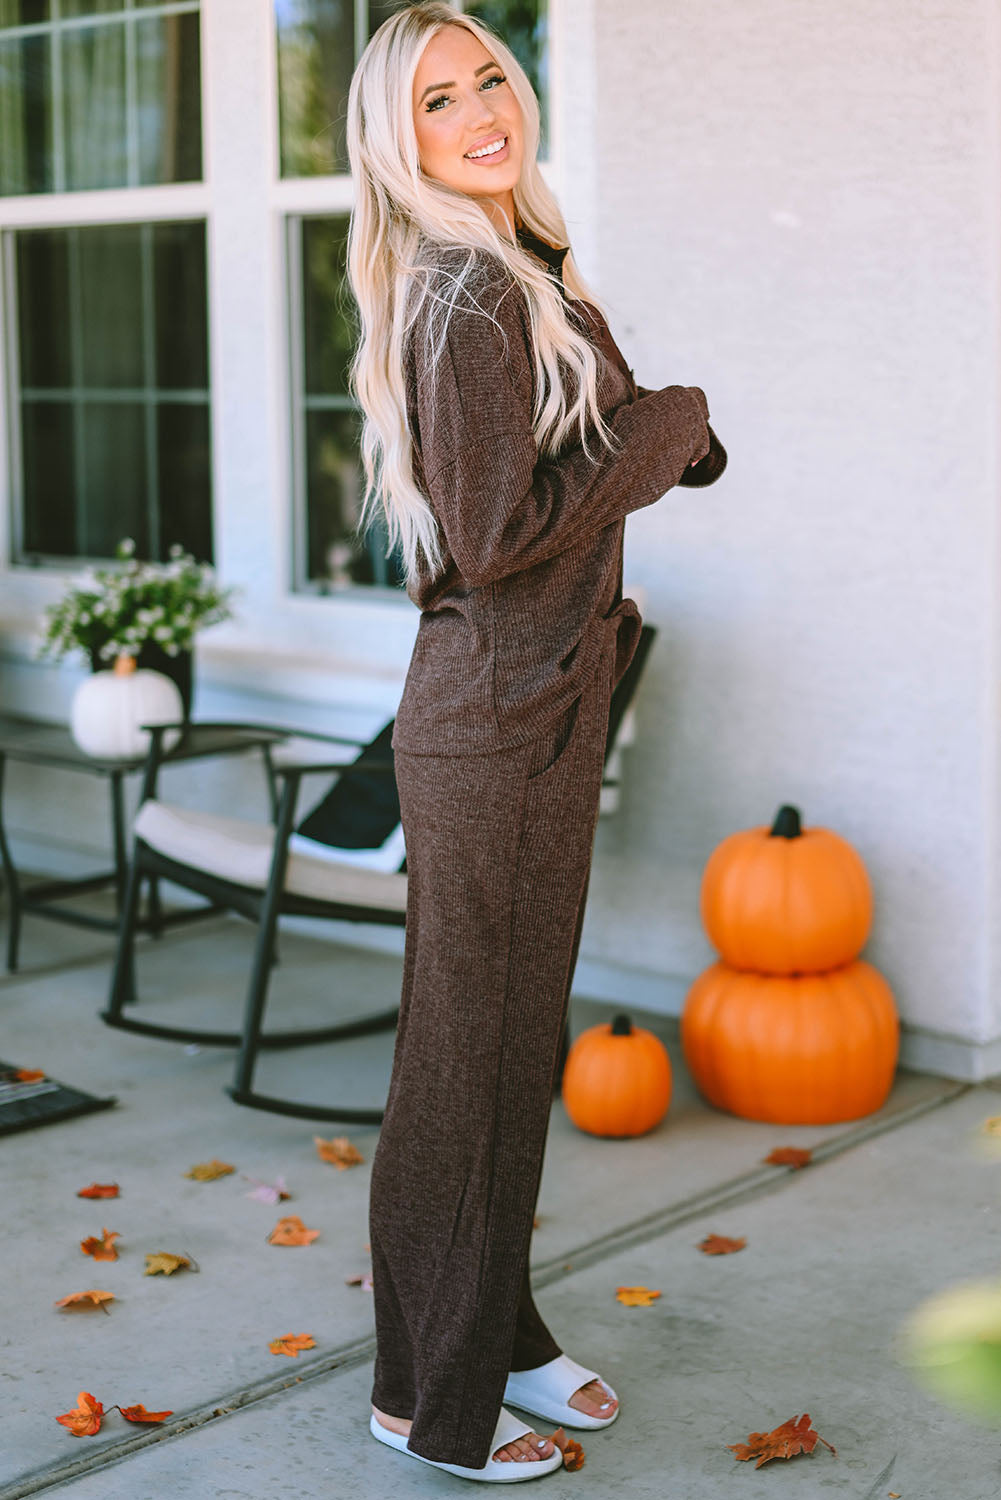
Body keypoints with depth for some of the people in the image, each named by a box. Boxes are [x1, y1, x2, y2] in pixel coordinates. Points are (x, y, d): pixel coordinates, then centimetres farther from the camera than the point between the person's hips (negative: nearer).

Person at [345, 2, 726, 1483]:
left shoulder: (528, 273, 13)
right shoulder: (464, 294, -17)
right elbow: (494, 532, -23)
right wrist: (669, 425, -14)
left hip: (546, 702, 9)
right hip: (495, 713, -9)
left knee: (520, 1037, 18)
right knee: (469, 1052, 2)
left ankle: (501, 1336, 34)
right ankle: (433, 1397, 18)